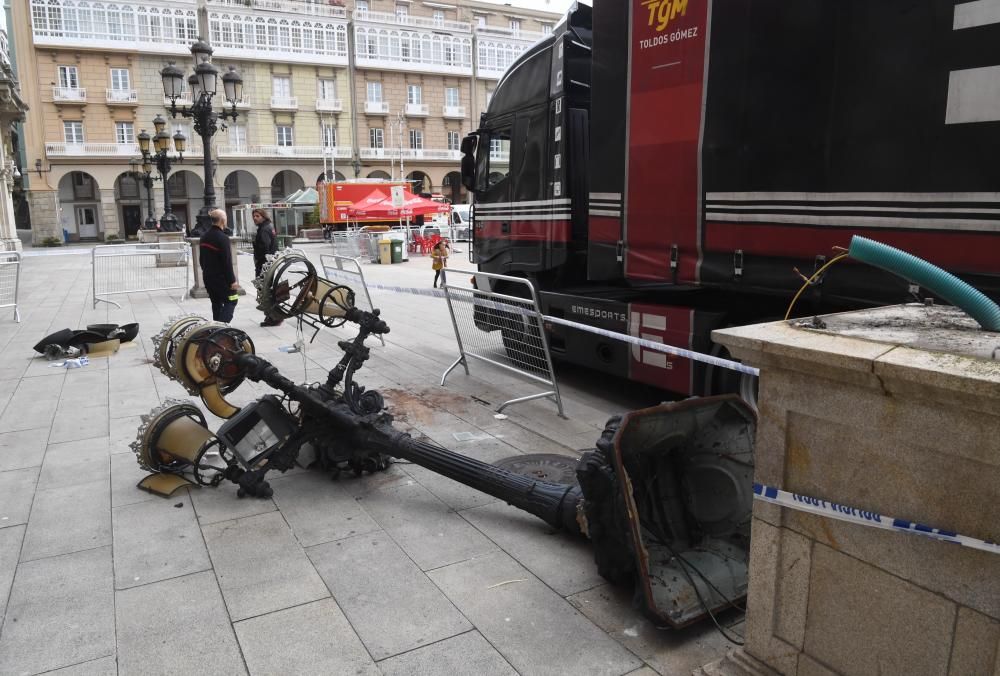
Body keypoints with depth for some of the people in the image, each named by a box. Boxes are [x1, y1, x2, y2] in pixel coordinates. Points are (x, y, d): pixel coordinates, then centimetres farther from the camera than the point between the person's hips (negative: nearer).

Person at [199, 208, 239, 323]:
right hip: (221, 278, -8)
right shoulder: (222, 238, -18)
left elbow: (202, 259, 18)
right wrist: (232, 280, -16)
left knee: (216, 303, 16)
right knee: (231, 301, 0)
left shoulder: (204, 237, 11)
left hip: (208, 277, 8)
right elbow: (227, 262, -19)